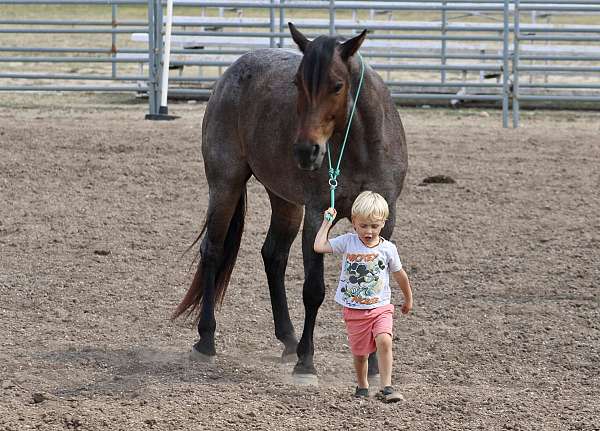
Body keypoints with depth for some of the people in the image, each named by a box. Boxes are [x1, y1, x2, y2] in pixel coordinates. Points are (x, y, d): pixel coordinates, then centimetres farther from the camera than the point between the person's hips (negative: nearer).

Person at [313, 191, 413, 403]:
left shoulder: (388, 248, -3)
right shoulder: (348, 242, -3)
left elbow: (399, 274, 11)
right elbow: (319, 246, -10)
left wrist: (408, 299, 22)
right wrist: (327, 222, -5)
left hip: (380, 307, -1)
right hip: (354, 310, 1)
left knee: (384, 341, -23)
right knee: (360, 353, 7)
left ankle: (386, 387, -19)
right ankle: (362, 386, 31)